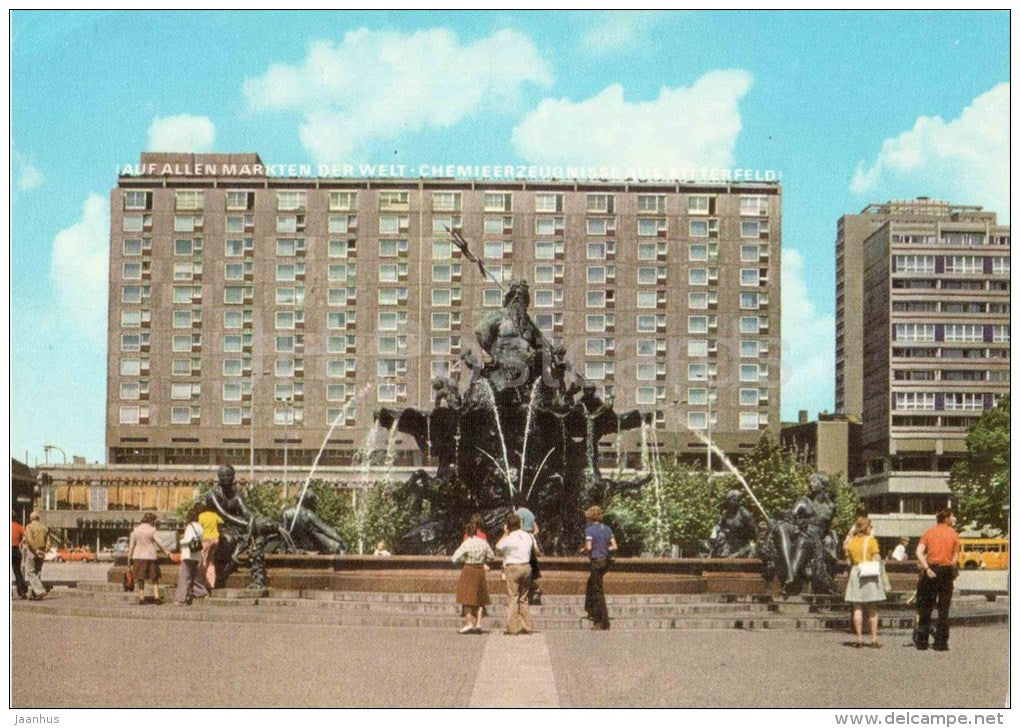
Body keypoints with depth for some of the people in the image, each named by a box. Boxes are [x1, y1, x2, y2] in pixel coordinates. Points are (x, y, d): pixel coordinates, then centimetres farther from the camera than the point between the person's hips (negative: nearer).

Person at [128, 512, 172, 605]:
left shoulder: (135, 530, 6)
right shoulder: (152, 530, -5)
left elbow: (131, 546, 6)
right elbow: (159, 543, -6)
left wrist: (129, 559, 11)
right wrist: (167, 552, 3)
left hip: (138, 556, 2)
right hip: (150, 556, -2)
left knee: (140, 578, 8)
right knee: (154, 578, 8)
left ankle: (141, 597, 5)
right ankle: (156, 596, -1)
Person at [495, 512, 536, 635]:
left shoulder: (509, 538, -11)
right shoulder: (528, 536, 4)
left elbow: (498, 547, 5)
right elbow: (535, 550, 16)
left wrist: (505, 534, 11)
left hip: (513, 568, -5)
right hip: (526, 567, 5)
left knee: (512, 598, -1)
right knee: (523, 598, 14)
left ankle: (512, 628, -2)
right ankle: (526, 626, 12)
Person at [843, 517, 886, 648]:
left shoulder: (851, 542, 6)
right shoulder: (871, 540, -6)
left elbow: (848, 559, 8)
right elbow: (877, 558, -10)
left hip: (855, 573, 3)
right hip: (870, 574, -2)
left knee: (857, 609, 5)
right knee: (872, 609, 6)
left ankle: (859, 639, 1)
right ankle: (874, 639, 3)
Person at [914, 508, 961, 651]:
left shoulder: (929, 532, 6)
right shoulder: (953, 534, 3)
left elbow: (919, 552, -8)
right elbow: (956, 555, -4)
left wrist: (927, 568, -12)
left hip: (931, 571, 2)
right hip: (946, 571, -2)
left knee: (926, 607, 8)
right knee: (943, 609, 4)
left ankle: (921, 641, 7)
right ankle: (941, 642, 2)